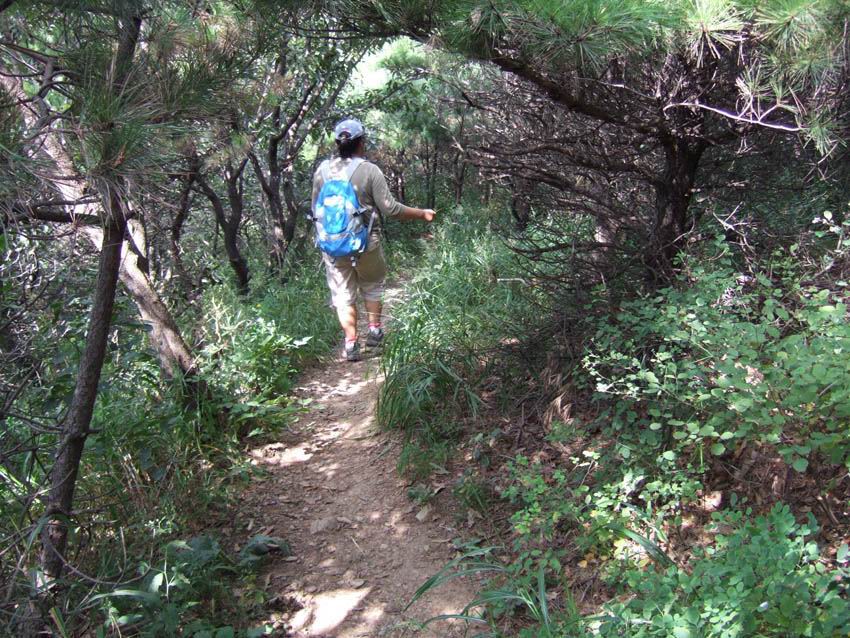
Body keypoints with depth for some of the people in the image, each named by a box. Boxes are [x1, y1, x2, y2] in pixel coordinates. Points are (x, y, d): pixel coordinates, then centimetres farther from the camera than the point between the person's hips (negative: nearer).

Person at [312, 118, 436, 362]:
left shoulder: (323, 170, -1)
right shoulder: (369, 170, -11)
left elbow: (316, 209, 7)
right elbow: (390, 209, -12)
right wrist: (422, 213, 0)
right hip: (366, 243, -2)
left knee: (343, 295, 10)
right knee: (372, 286, 21)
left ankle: (351, 344, 9)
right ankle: (374, 330, 26)